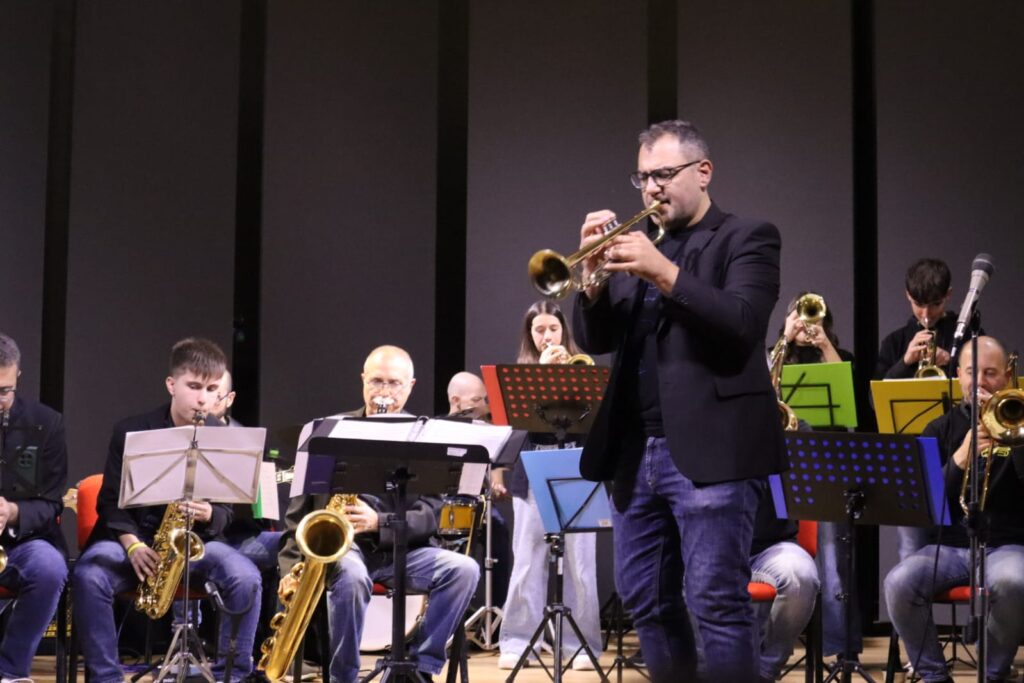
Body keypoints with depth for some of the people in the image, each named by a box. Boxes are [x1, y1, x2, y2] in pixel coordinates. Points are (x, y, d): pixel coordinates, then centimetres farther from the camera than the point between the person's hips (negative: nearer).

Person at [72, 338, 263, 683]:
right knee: (88, 576, -32)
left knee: (246, 579, -28)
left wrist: (209, 515, -21)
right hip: (133, 536, -1)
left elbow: (227, 510, 4)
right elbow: (111, 501, -1)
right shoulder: (132, 431, -2)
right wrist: (132, 544, -20)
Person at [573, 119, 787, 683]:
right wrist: (594, 276, -6)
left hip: (710, 450, -6)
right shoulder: (637, 246, 18)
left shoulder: (747, 238, 1)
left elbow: (742, 324, -15)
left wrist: (662, 272, -22)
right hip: (636, 452, 7)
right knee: (645, 601, 11)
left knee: (717, 602, -7)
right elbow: (595, 340, 11)